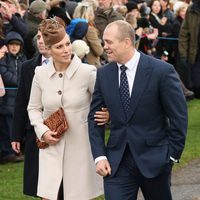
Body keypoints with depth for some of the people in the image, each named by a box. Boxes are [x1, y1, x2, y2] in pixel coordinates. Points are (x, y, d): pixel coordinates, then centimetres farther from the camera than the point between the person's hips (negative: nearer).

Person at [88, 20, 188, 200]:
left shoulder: (162, 71, -10)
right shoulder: (103, 74, 3)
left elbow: (179, 116, -6)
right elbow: (94, 117, 8)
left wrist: (172, 155, -6)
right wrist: (99, 156, -2)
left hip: (154, 159, -2)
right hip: (117, 162, 3)